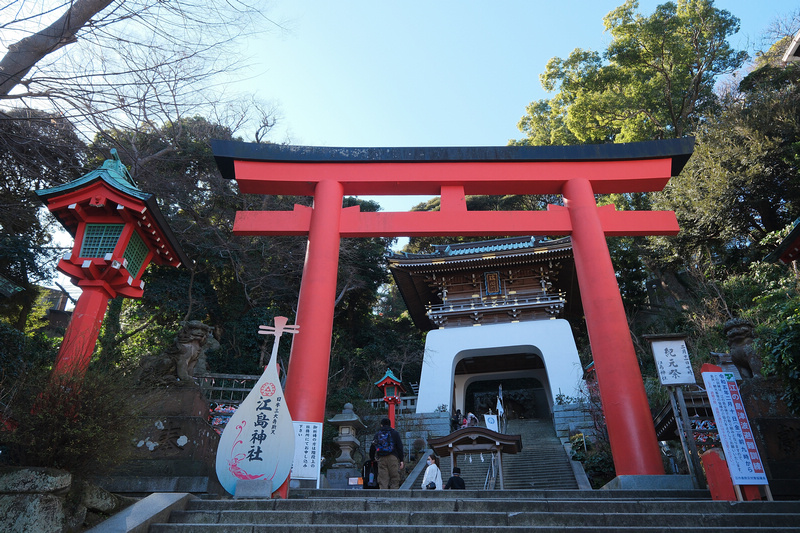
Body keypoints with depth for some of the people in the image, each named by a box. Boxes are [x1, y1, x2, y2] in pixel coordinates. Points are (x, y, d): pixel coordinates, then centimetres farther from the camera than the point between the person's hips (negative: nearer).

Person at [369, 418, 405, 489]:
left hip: (381, 459, 2)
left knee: (382, 480, 4)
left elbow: (372, 448, 18)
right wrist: (401, 460, 2)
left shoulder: (377, 435, 14)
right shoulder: (395, 433, 8)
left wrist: (372, 458, 32)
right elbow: (400, 447, 1)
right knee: (394, 479, 2)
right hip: (393, 458, -2)